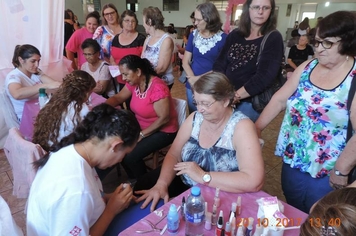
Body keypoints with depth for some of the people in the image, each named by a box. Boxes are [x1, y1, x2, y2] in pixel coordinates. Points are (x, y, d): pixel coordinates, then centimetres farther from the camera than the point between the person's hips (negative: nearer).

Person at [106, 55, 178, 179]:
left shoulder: (157, 88, -27)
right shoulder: (133, 82, -2)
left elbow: (164, 118, -25)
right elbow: (118, 98, 9)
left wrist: (142, 135, -19)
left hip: (163, 131, -8)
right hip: (141, 127, 8)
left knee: (130, 156, -19)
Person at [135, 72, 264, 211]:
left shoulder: (241, 127, -22)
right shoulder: (195, 118, -5)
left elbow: (254, 181, -31)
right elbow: (173, 155, -3)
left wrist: (204, 176, -30)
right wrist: (161, 184, -20)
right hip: (184, 184, 6)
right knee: (142, 186, 0)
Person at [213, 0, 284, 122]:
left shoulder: (274, 38, -7)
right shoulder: (234, 35, 6)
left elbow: (265, 76, -18)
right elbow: (219, 64, 0)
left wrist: (235, 95, -19)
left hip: (250, 103, -4)